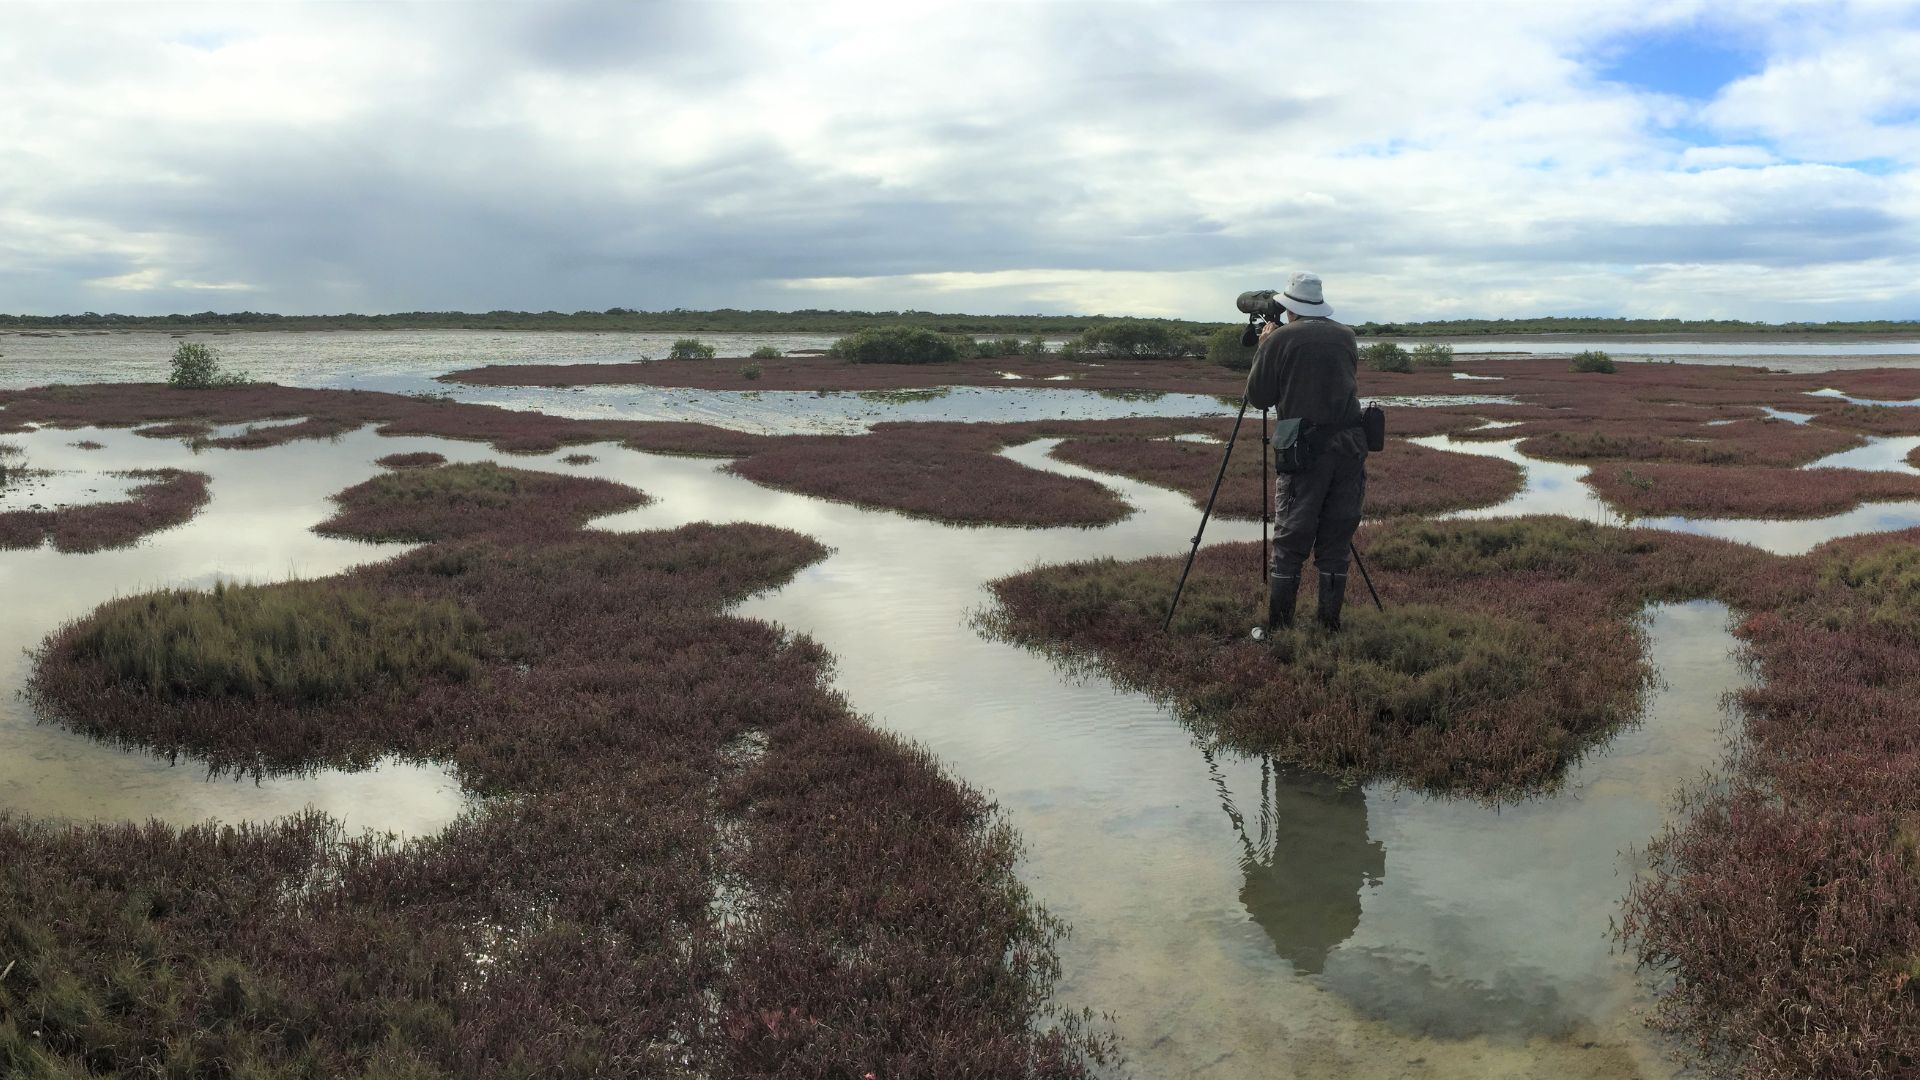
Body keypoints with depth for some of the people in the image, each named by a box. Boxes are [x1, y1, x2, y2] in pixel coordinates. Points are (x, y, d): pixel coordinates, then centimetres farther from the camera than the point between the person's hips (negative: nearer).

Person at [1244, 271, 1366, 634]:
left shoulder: (1280, 339, -3)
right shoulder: (1346, 337, 10)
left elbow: (1257, 397, 2)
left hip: (1305, 449, -4)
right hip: (1350, 447, 4)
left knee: (1290, 542, 1)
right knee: (1336, 541, 11)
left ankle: (1277, 628, 3)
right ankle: (1331, 624, 15)